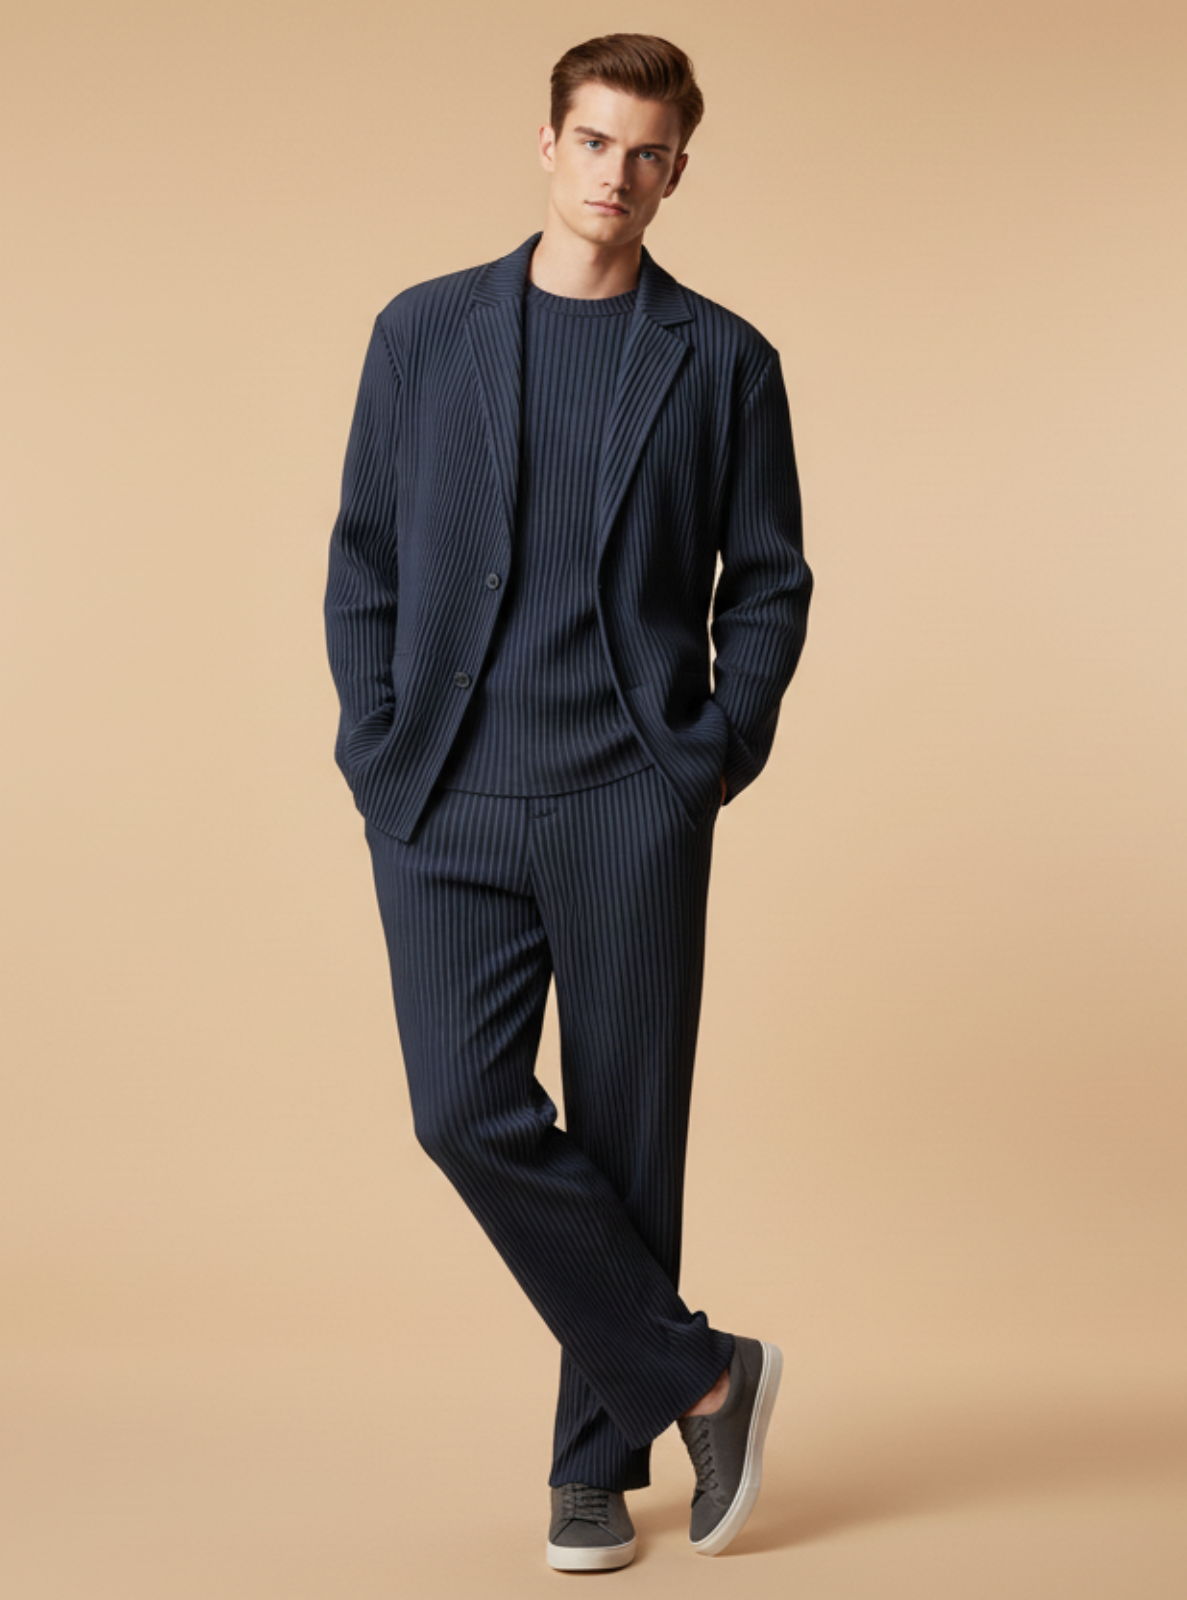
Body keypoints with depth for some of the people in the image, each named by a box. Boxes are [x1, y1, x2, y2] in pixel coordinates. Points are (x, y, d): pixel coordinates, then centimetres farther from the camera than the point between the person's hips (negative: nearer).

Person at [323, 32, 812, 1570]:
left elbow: (768, 579, 9)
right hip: (446, 809, 1)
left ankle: (597, 1465, 19)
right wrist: (378, 747, 0)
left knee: (623, 1138, 3)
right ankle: (702, 1377, 6)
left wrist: (720, 749, -4)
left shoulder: (724, 361, 5)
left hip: (632, 807, -1)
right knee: (468, 1109, -10)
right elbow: (365, 556, 10)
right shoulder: (423, 332, 8)